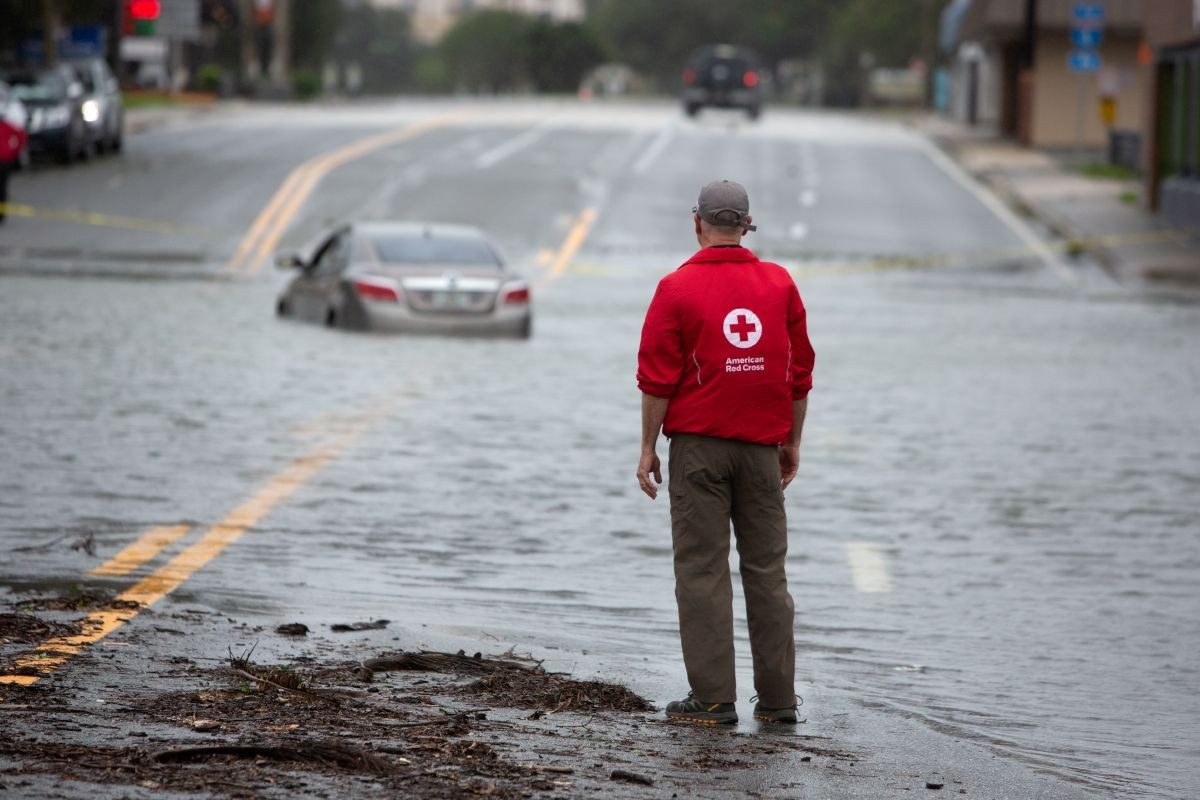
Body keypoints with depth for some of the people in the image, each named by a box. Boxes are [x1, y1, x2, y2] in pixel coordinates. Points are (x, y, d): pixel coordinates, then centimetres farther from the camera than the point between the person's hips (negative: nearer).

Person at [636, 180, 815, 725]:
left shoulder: (678, 288, -7)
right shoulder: (780, 285, 4)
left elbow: (657, 378, -7)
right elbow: (800, 374, 8)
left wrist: (648, 448, 0)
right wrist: (791, 443, 17)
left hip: (698, 445, -3)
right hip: (761, 449, 3)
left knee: (702, 572, -1)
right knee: (766, 570, 8)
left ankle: (713, 698, -4)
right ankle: (777, 697, 8)